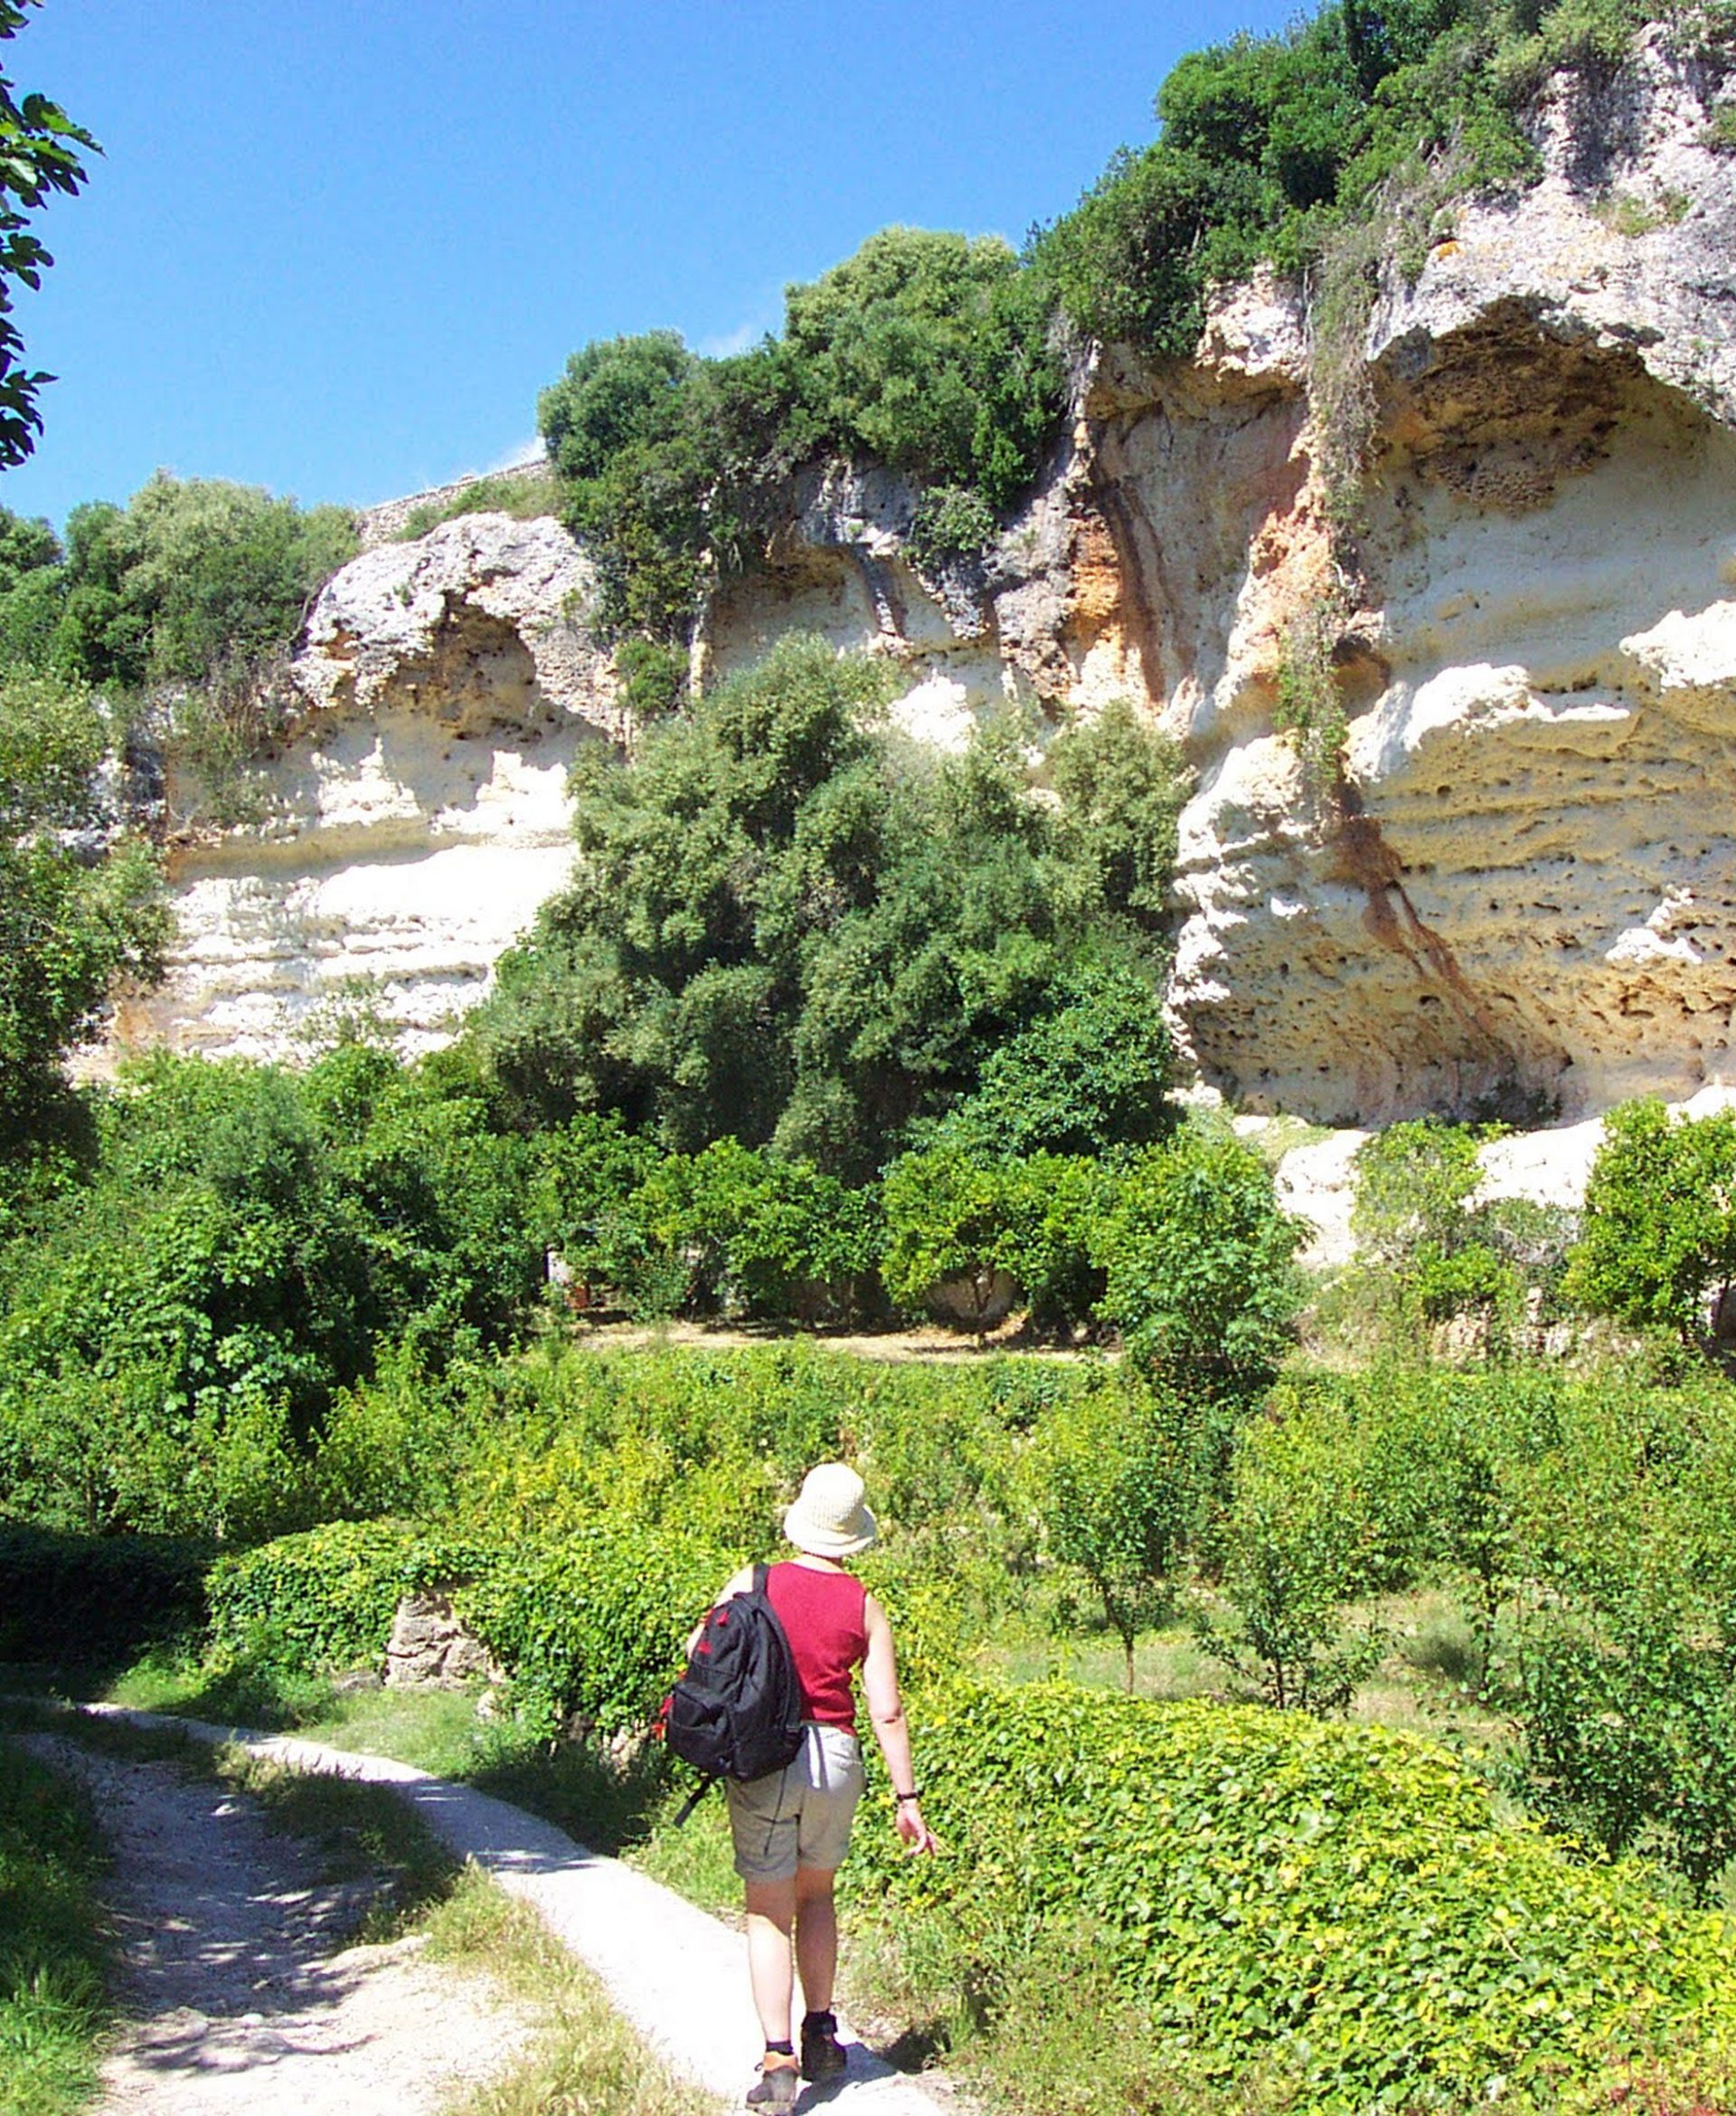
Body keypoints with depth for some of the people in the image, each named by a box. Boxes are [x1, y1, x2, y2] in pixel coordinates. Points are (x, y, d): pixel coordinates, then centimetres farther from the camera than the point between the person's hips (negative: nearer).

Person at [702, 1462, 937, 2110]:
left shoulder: (751, 1583, -2)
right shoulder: (865, 1608, 1)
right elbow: (886, 1712, -1)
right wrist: (906, 1799, 4)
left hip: (761, 1757, -2)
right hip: (836, 1755, 2)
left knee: (769, 1914, 6)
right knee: (816, 1895, 23)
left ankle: (778, 2058, -3)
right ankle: (821, 2034, 25)